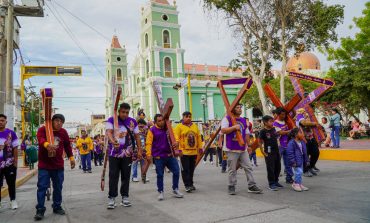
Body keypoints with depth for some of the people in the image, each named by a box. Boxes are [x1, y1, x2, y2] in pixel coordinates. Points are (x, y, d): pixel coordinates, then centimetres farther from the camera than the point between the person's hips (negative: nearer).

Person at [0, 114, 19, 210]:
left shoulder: (11, 133, -5)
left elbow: (15, 148, -3)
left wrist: (15, 162, -5)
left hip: (10, 163, -2)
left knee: (11, 183, 10)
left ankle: (13, 200, 24)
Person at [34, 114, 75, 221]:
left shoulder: (63, 132, 5)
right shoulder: (43, 129, -8)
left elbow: (67, 145, 14)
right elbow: (40, 139, -29)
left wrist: (71, 157, 13)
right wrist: (47, 144, -51)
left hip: (58, 165, 4)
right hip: (44, 165, -4)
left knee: (58, 187, 10)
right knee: (42, 187, -3)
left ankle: (57, 207, 24)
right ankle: (40, 210, 6)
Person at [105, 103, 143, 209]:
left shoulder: (133, 122, 5)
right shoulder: (111, 120, 0)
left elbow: (137, 136, 9)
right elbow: (109, 132, -15)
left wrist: (139, 150, 4)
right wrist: (113, 141, -36)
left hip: (127, 154, 2)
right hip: (114, 153, -2)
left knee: (126, 176, 7)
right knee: (113, 176, 1)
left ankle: (125, 197, 19)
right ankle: (112, 198, 10)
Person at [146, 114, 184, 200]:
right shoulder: (152, 130, -4)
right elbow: (149, 143, -8)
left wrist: (176, 143, -12)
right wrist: (149, 154, -19)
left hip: (170, 155, 4)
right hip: (159, 157, -4)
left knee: (176, 171, 4)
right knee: (160, 175, 3)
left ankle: (175, 189, 22)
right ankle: (161, 192, 20)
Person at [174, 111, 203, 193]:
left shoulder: (195, 126, 10)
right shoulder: (179, 126, -4)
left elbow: (198, 137, 12)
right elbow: (176, 139, -9)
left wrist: (200, 147, 9)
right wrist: (178, 149, -18)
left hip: (194, 152, 5)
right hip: (184, 152, -4)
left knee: (192, 169, 13)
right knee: (185, 169, -1)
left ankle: (191, 184, 25)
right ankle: (187, 185, 6)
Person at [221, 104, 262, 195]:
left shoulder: (243, 120, 15)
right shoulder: (227, 119, -3)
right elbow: (223, 130, -16)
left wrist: (248, 145, 19)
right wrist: (234, 127, -22)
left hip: (243, 149, 5)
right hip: (232, 150, -5)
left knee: (248, 167, 4)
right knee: (232, 170, 1)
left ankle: (252, 186, 11)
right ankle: (231, 187, 14)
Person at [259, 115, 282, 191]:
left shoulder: (274, 129, 7)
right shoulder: (263, 131, -13)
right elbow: (260, 142, -10)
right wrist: (263, 152, -13)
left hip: (276, 151, 7)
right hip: (269, 153, -7)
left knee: (278, 167, 14)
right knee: (270, 168, -3)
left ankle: (276, 181, 28)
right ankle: (271, 184, 6)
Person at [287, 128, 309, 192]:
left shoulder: (302, 142, 8)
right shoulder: (291, 143, -17)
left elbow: (305, 152, 16)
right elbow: (290, 153, -18)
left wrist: (306, 160, 16)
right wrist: (293, 161, -19)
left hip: (301, 160, 8)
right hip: (296, 161, -8)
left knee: (300, 172, 14)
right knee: (298, 172, -10)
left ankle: (299, 184, 25)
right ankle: (296, 184, 6)